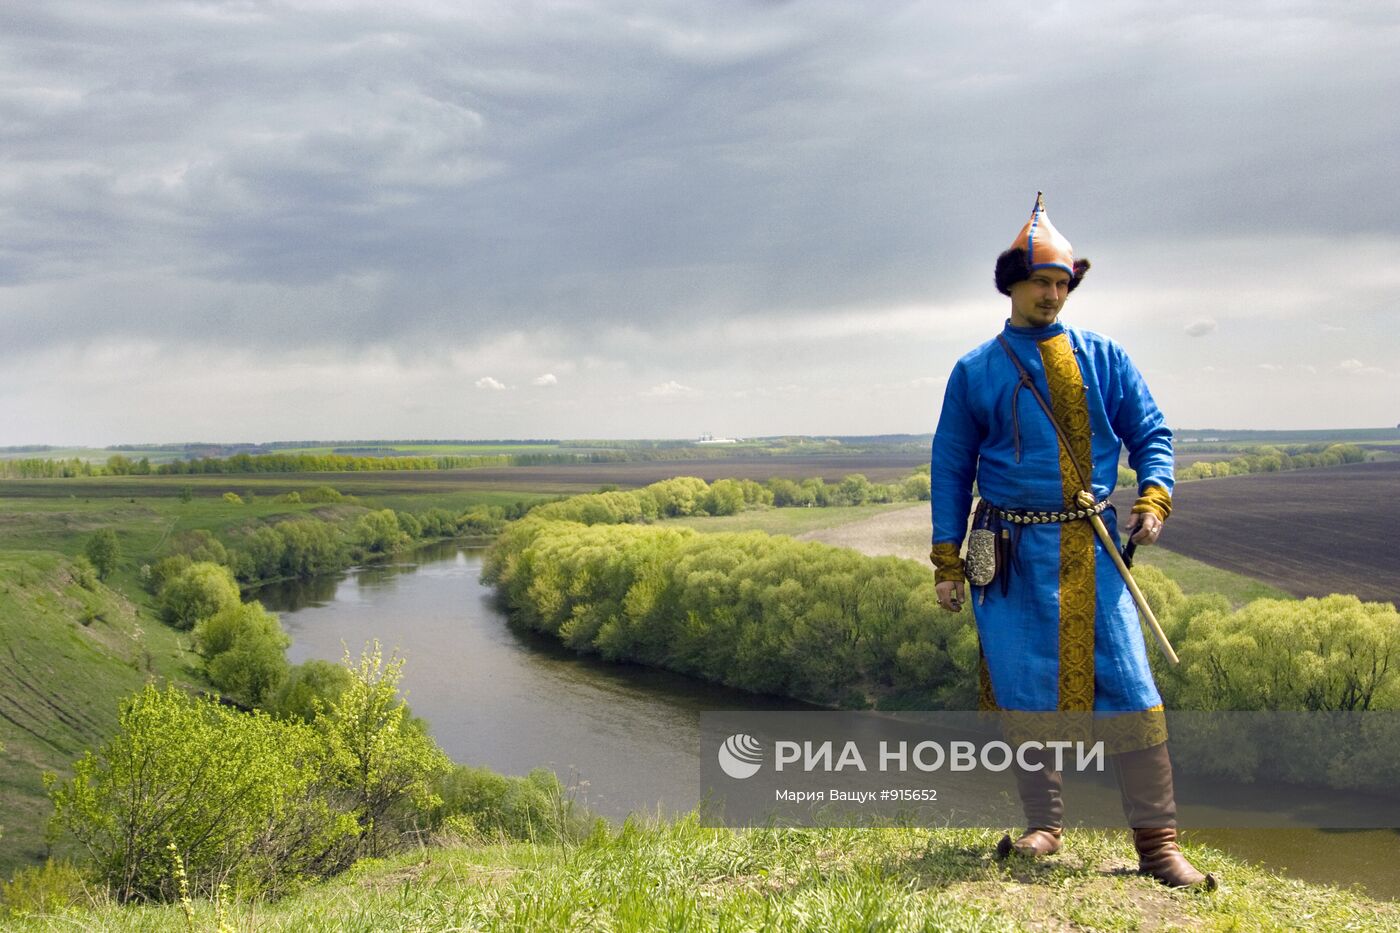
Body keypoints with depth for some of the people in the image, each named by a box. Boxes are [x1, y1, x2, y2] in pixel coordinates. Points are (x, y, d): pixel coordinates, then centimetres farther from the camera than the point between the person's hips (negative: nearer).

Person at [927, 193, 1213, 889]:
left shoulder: (1102, 358, 11)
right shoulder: (975, 372, 9)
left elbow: (1150, 434, 12)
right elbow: (950, 467, 10)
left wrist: (1153, 498, -8)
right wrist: (947, 562, 4)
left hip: (1091, 550, 0)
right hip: (1012, 556, 0)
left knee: (1127, 687, -5)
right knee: (1024, 690, 2)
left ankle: (1157, 840, 1)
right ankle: (1043, 827, 17)